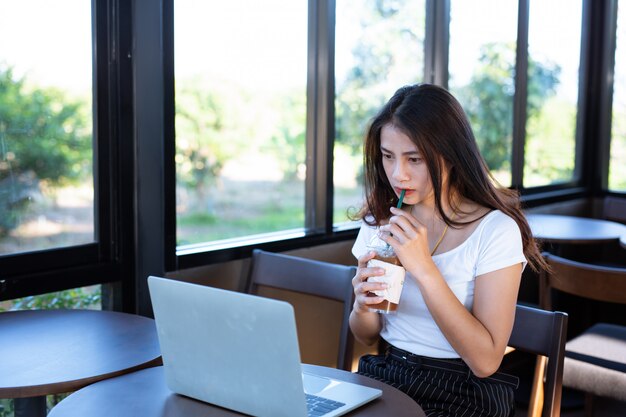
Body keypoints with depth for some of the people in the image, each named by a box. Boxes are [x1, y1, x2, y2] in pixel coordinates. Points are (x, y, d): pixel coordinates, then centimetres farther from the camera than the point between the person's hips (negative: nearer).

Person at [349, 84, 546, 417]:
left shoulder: (495, 230, -13)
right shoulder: (378, 221, 4)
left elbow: (485, 361, -18)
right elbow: (367, 336, 11)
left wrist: (424, 269, -24)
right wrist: (362, 306, -11)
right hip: (384, 378, 4)